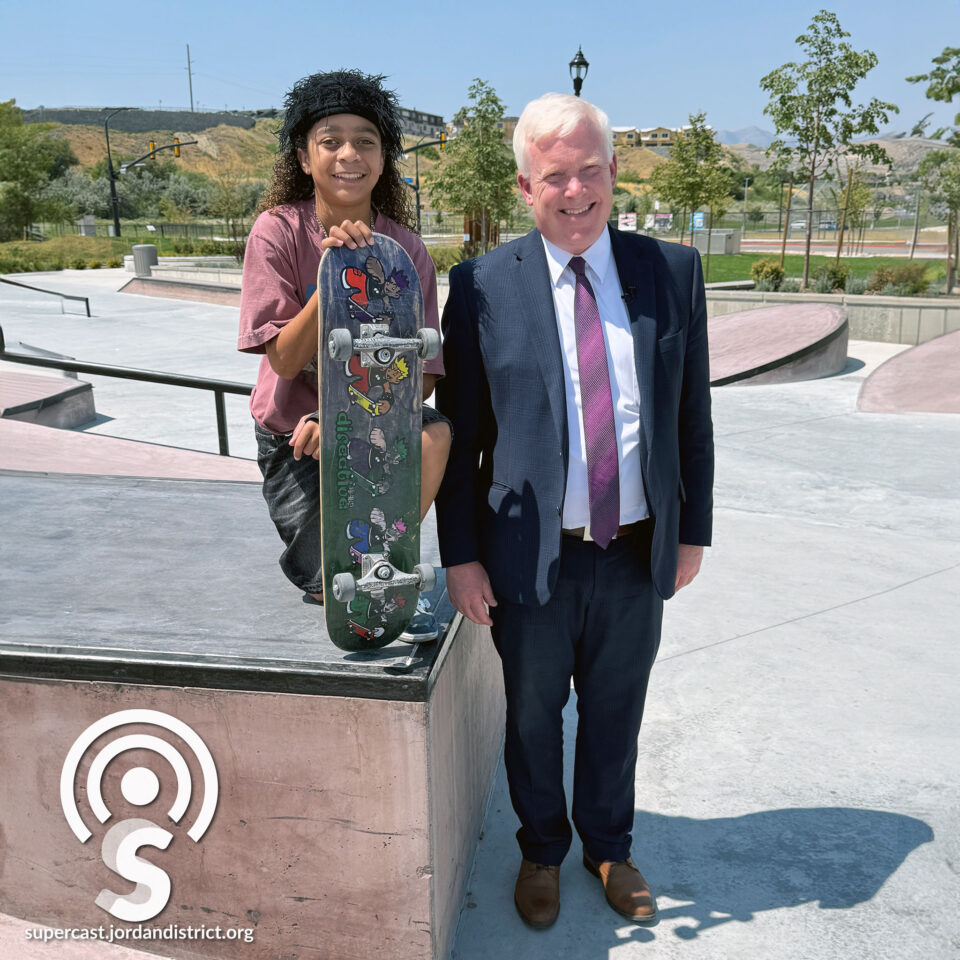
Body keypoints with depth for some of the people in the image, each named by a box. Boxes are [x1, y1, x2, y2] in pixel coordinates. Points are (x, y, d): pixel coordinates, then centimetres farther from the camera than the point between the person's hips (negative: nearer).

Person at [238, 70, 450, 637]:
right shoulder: (278, 231, -13)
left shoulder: (405, 249, -8)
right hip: (294, 435, -2)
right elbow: (285, 360, -19)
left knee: (434, 433, -32)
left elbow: (423, 374, -11)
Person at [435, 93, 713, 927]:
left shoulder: (673, 271, 0)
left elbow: (692, 414, 5)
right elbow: (458, 434, -4)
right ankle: (542, 850, 45)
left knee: (615, 716, 20)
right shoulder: (483, 286, -8)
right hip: (531, 559, -1)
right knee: (533, 718, 18)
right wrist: (460, 555, -5)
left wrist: (693, 530, 6)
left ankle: (610, 846, 47)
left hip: (639, 555, 2)